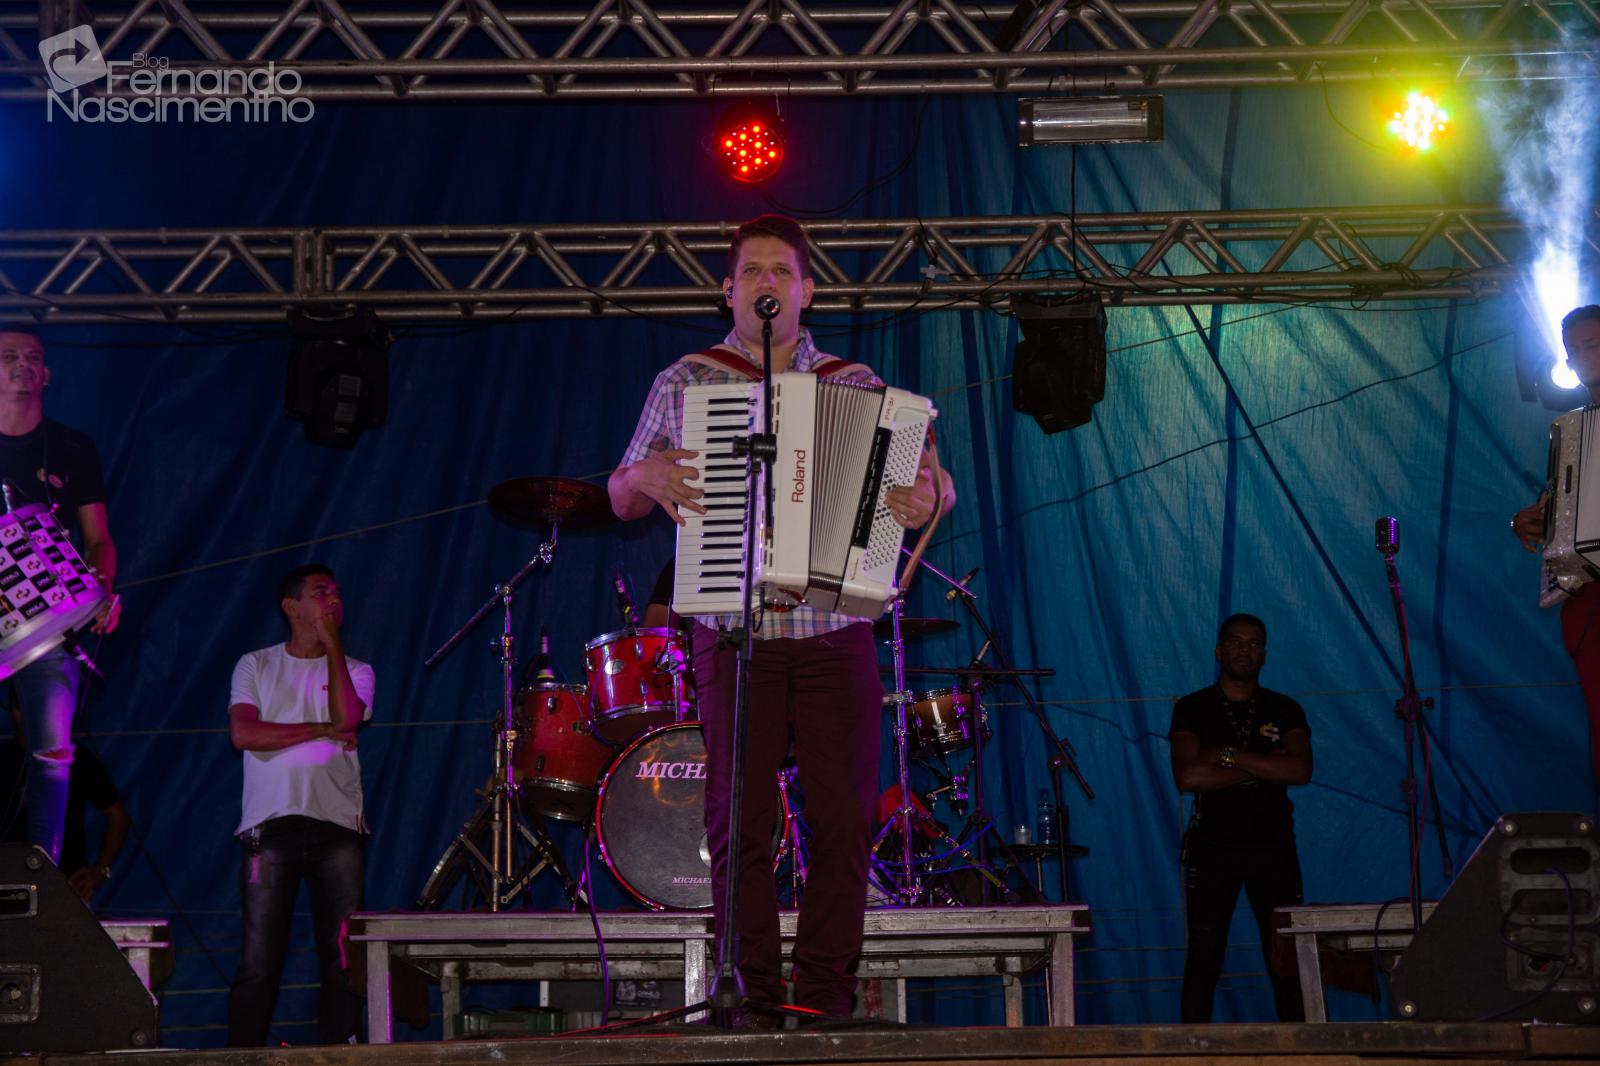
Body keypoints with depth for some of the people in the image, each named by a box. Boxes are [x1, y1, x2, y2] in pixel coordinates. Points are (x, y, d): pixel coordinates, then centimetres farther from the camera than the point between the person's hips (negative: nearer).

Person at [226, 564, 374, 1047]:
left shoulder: (355, 672, 15)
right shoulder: (256, 666, 12)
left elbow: (347, 717, -7)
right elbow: (243, 733, -4)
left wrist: (333, 643, -2)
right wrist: (322, 730, -3)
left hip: (338, 828, 2)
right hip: (270, 826, -2)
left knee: (343, 958, -2)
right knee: (258, 962, -5)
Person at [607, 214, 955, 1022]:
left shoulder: (856, 386, 10)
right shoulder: (683, 383, 8)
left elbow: (926, 480, 13)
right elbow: (620, 502, 13)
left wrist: (929, 495, -11)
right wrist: (645, 476, -10)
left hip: (836, 636, 1)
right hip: (736, 639, -1)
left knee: (844, 818, -3)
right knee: (740, 820, -4)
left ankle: (826, 999, 5)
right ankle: (755, 997, 3)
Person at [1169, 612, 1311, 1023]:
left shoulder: (1285, 710, 10)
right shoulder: (1192, 709, 5)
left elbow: (1301, 770, -7)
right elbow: (1187, 776, -10)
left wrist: (1230, 756, -11)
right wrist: (1265, 765, -8)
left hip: (1273, 846, 2)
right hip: (1212, 846, -1)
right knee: (1203, 956, -3)